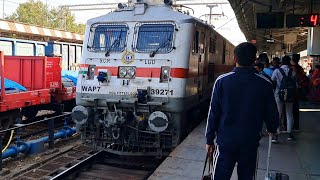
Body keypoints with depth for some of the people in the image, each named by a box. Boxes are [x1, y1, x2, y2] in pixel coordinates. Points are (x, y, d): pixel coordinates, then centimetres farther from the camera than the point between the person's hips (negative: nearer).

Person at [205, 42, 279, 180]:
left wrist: (209, 140, 3)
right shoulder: (265, 84, -6)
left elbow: (213, 113, -7)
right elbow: (271, 113, 4)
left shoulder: (222, 81, -9)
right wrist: (272, 129, 25)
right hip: (251, 142, 1)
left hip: (225, 141, -1)